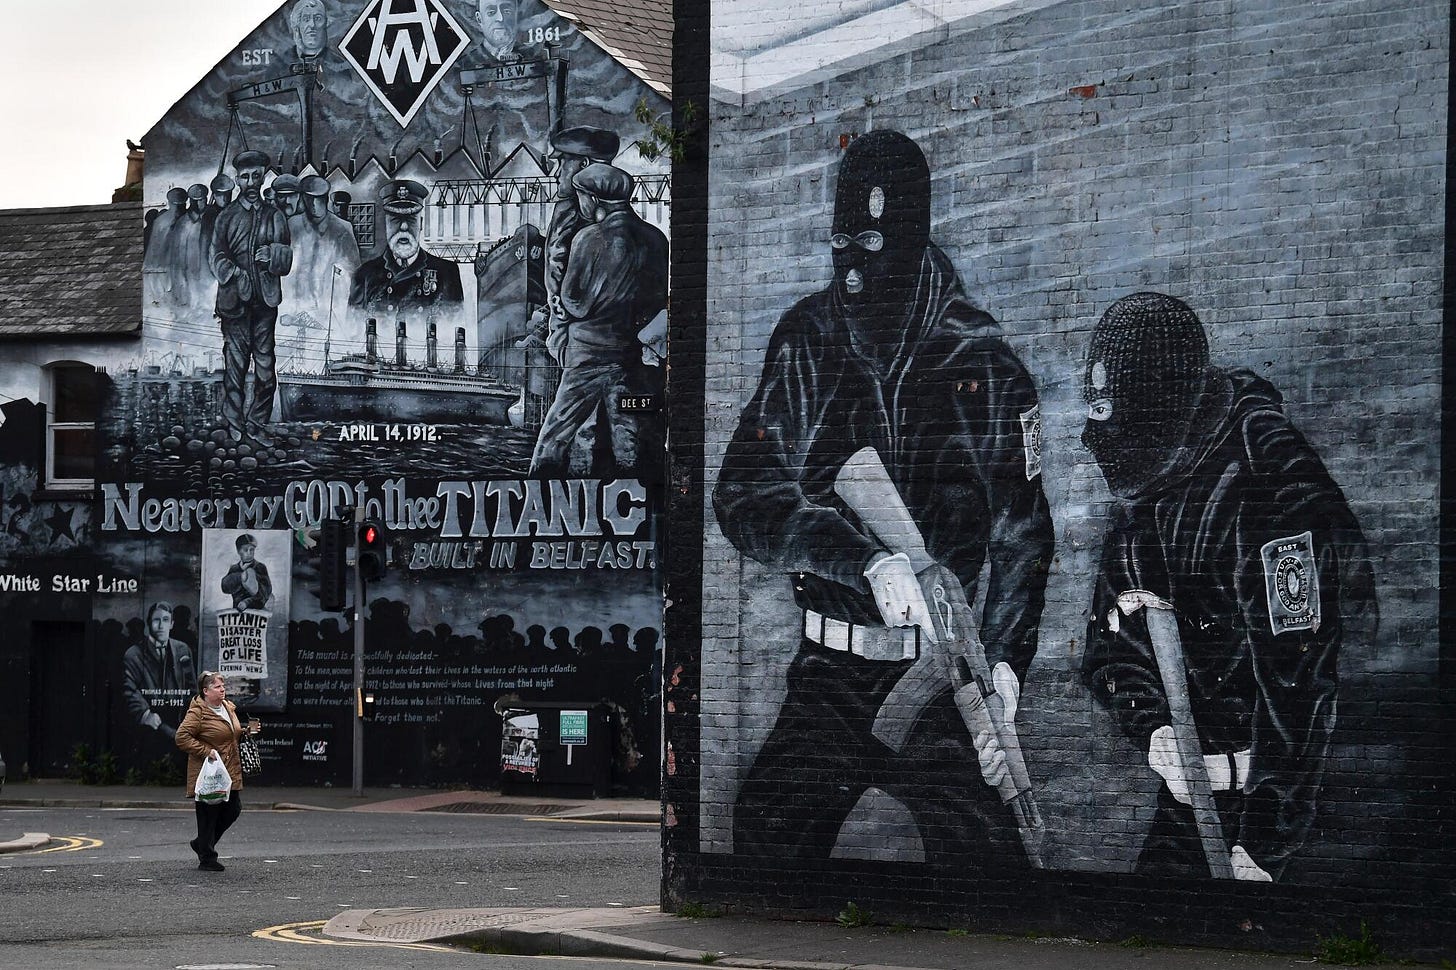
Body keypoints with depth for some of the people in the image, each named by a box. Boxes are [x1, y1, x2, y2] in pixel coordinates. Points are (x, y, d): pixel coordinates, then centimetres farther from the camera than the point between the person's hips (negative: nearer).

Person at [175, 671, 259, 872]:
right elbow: (182, 737, -19)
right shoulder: (197, 712, -13)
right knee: (208, 815, -2)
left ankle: (201, 843, 28)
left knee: (233, 810, 9)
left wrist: (247, 731, 9)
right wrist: (206, 751, -22)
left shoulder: (228, 708, 13)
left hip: (230, 772, 8)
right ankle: (207, 859, 9)